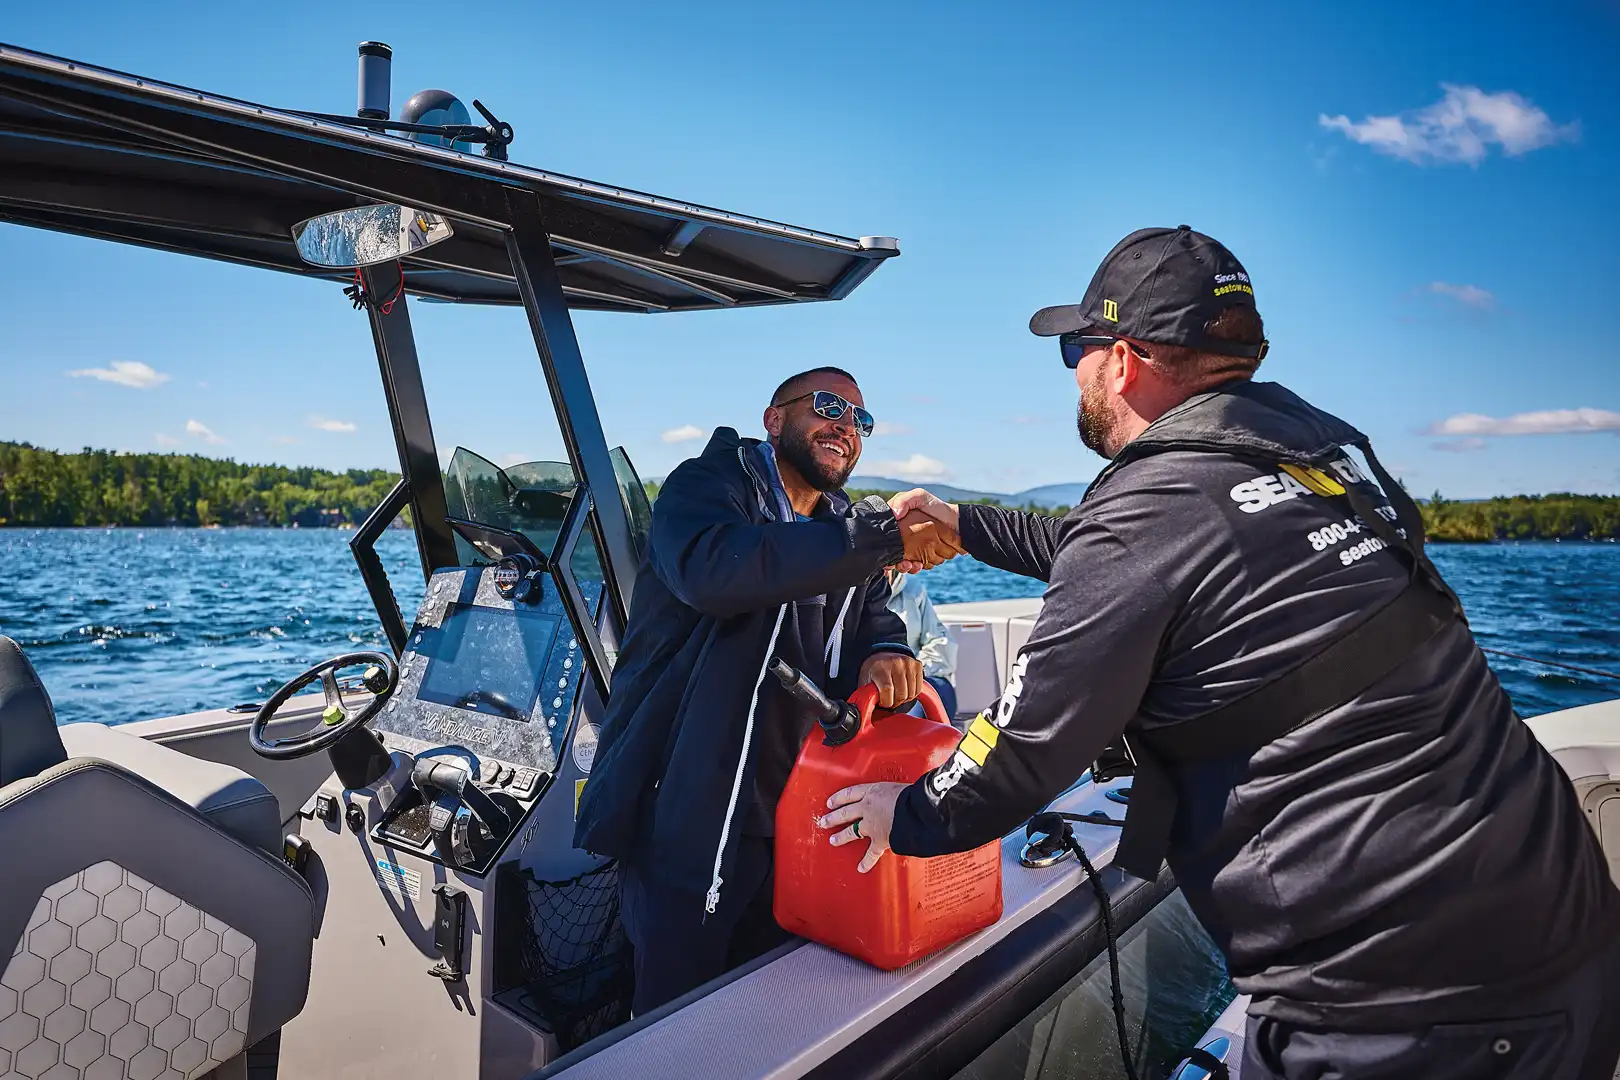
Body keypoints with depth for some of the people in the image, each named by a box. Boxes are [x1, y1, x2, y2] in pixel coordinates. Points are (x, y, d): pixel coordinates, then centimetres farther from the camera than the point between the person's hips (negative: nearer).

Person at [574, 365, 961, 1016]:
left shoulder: (850, 535, 17)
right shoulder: (706, 485, -7)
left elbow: (875, 616, 9)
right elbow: (710, 568, -30)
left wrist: (885, 654, -17)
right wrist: (883, 534, -32)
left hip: (794, 827, 7)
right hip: (687, 826, -6)